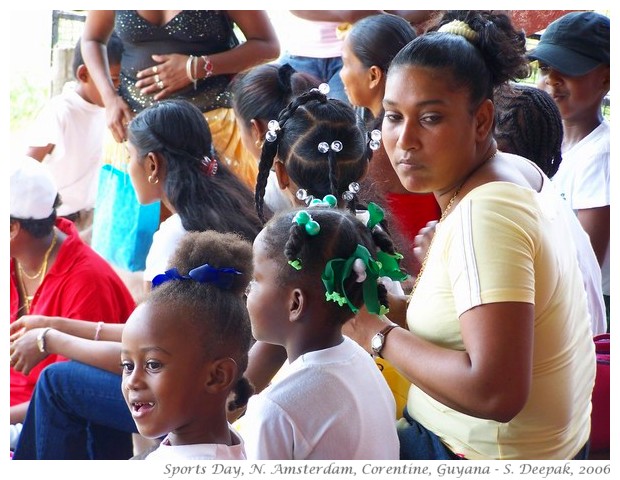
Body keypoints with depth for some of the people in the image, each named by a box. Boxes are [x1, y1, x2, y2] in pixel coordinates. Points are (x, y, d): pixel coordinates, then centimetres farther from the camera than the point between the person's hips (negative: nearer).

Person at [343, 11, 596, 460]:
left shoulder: (483, 214, -26)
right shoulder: (519, 171, 3)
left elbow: (496, 393, -33)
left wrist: (379, 335, -21)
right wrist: (400, 305, 1)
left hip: (487, 457, -9)